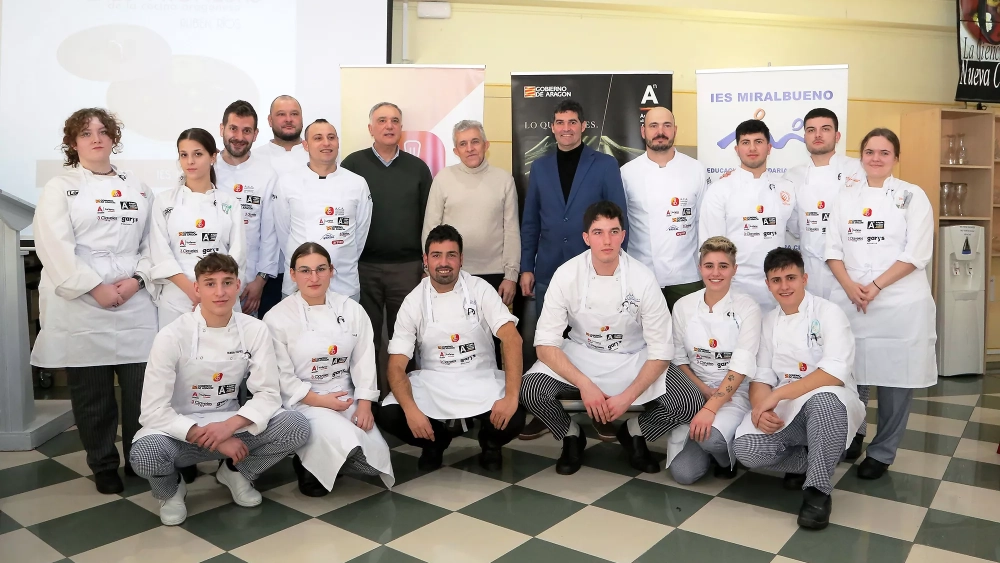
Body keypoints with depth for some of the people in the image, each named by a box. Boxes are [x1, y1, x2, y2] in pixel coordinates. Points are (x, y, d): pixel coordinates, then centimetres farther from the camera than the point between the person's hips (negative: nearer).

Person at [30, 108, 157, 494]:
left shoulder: (138, 189, 15)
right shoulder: (59, 188, 5)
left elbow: (152, 243, 9)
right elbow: (55, 248, -8)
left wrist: (137, 279, -8)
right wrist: (95, 287, -15)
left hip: (135, 304, 2)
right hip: (80, 307, -2)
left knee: (142, 388, 1)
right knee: (91, 394, 6)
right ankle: (104, 467, 21)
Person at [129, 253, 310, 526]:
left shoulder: (254, 331, -7)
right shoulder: (172, 336, -15)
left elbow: (268, 395, -7)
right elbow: (154, 410, -17)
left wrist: (229, 426, -26)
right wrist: (213, 439, -26)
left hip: (231, 427, 3)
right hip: (180, 431, -2)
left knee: (296, 426, -23)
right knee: (145, 454, -36)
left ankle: (235, 472, 7)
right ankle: (171, 490, 3)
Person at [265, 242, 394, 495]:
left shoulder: (352, 310, 4)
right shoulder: (277, 318, -7)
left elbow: (363, 360, 1)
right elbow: (281, 376, -8)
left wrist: (364, 405, -11)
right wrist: (319, 400, -17)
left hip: (347, 399, 5)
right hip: (303, 402, -4)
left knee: (375, 459, -13)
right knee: (346, 445, -31)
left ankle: (329, 459, 19)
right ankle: (309, 465, 4)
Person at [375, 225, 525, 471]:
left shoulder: (480, 289, -7)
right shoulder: (414, 301, -5)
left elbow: (512, 338, -18)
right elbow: (397, 366, -8)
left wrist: (511, 396, -31)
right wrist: (411, 409, -27)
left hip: (480, 379, -1)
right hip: (432, 381, 1)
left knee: (513, 417, -29)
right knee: (388, 416, -23)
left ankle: (490, 442, 10)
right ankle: (437, 439, 10)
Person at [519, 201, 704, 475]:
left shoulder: (643, 279, -16)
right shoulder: (567, 275, -16)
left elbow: (661, 351, -11)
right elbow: (545, 343, -15)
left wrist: (628, 396, -22)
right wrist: (585, 385, -27)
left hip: (633, 359, 1)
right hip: (579, 355, 0)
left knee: (690, 402, -22)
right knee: (531, 390, -28)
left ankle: (633, 434, 10)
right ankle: (572, 437, 5)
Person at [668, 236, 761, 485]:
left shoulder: (747, 307, -9)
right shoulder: (683, 306, 0)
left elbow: (742, 365, -17)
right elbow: (678, 358, 5)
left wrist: (711, 408, -27)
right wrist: (703, 390, -12)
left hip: (734, 394, -3)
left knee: (711, 436, -35)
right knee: (682, 472, -12)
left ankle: (727, 455, 3)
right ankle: (715, 445, 22)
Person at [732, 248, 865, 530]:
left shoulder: (828, 313, -7)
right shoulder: (768, 321, 9)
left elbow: (835, 374, -20)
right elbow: (761, 376, 5)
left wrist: (777, 395, -25)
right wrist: (761, 408, -18)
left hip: (829, 405, -3)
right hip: (785, 410, 4)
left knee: (823, 398, -41)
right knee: (746, 449, -24)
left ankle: (817, 490, -17)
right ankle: (810, 461, 7)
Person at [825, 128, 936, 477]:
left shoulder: (913, 196, 3)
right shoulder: (847, 196, 11)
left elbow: (917, 253, -6)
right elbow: (832, 248, 6)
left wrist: (875, 287, -15)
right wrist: (849, 286, -10)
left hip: (900, 301, -2)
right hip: (849, 299, 2)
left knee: (895, 379, 2)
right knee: (848, 375, 6)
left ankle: (882, 453, 18)